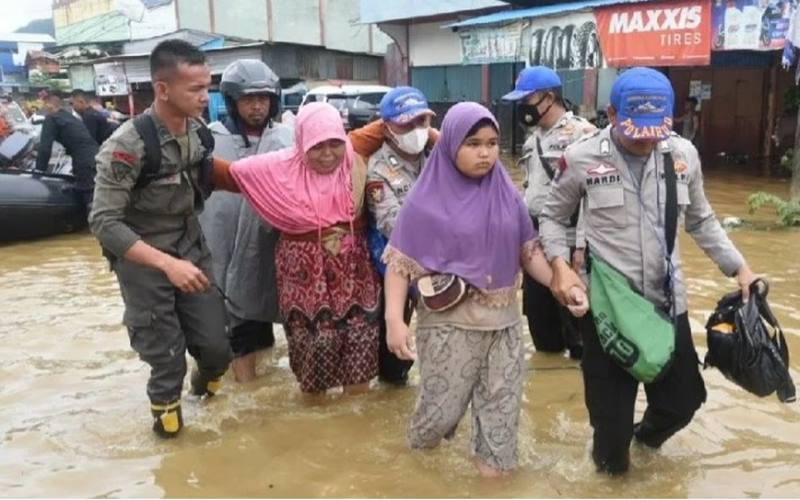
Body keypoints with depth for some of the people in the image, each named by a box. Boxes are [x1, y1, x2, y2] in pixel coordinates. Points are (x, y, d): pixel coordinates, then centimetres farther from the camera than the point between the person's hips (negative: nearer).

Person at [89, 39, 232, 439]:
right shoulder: (128, 145, -23)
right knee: (166, 356, 2)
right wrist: (167, 263, -29)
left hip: (192, 250, 5)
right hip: (142, 260, -5)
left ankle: (206, 380, 39)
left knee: (216, 345, 6)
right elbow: (103, 223, -22)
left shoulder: (200, 132, -4)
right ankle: (166, 406, 32)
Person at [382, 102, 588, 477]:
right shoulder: (427, 200, -10)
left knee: (502, 398, 14)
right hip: (448, 320, -3)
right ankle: (423, 447, 39)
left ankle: (492, 458, 38)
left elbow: (529, 251, 7)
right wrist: (394, 319, -20)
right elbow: (400, 262, -11)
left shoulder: (507, 195, 2)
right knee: (444, 400, 8)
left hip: (503, 318, 4)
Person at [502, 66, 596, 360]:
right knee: (536, 306, 16)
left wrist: (582, 245, -21)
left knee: (573, 308, 1)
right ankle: (548, 351, 34)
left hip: (567, 242, -8)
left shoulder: (581, 133, -13)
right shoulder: (534, 136, 14)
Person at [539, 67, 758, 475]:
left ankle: (647, 431, 51)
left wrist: (739, 267, 6)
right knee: (611, 407, 9)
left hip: (667, 300, 4)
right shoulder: (582, 158, -11)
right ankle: (611, 456, 42)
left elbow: (701, 221, 13)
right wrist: (560, 265, -14)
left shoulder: (683, 154, 0)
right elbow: (553, 216, 2)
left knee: (683, 399, 17)